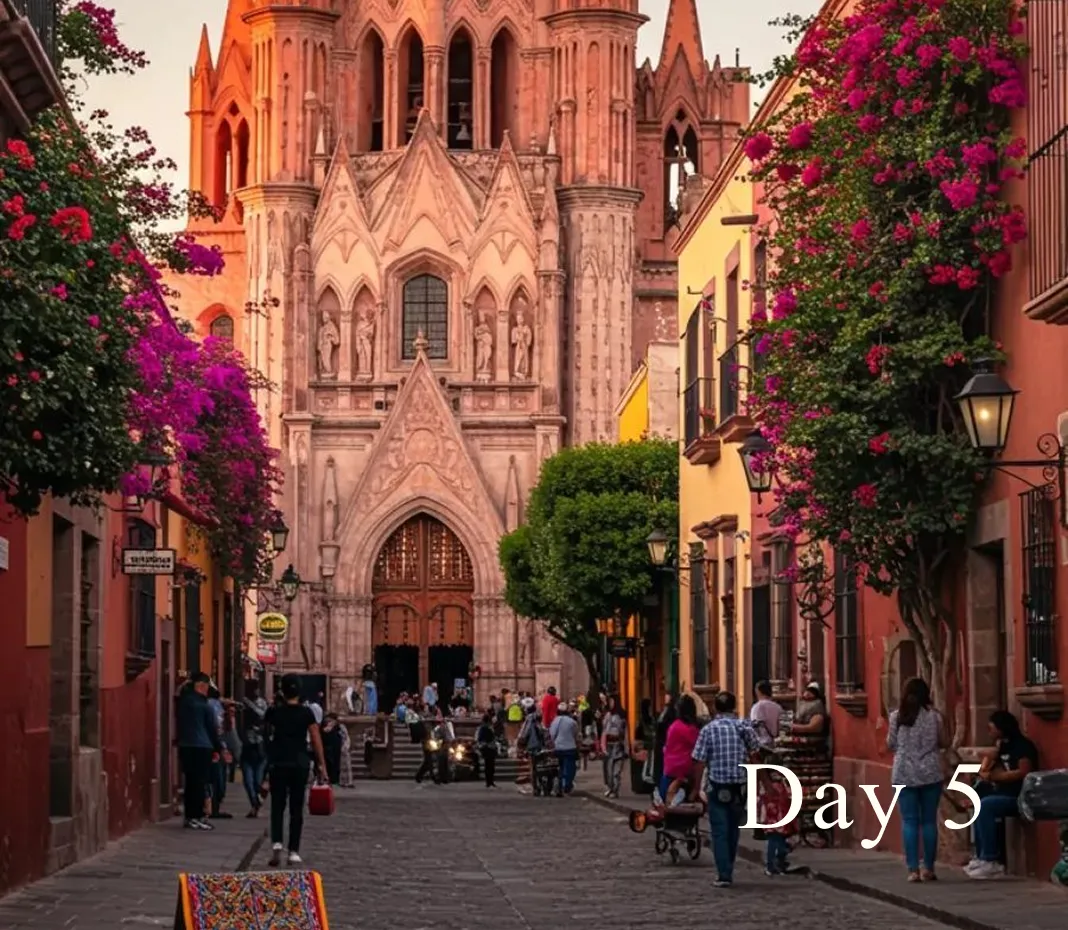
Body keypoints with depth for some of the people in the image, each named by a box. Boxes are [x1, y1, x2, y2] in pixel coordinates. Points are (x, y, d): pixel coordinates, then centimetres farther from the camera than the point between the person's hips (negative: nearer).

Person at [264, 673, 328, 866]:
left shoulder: (274, 712, -2)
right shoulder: (306, 713, -3)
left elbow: (268, 735, 10)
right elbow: (316, 740, -5)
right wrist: (322, 765, -3)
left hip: (278, 763, 0)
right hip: (300, 764, 0)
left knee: (278, 805, 6)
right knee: (296, 808, 6)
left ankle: (276, 842, -16)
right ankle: (293, 852, 5)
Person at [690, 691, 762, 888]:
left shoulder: (709, 729, -7)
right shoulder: (745, 727, 0)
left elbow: (699, 761, -9)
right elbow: (754, 756, 5)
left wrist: (697, 786, 0)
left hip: (717, 785, -3)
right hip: (740, 785, 3)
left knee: (719, 830, 0)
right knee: (733, 829, 18)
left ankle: (724, 874, -8)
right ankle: (728, 870, 26)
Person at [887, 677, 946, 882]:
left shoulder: (896, 716, -1)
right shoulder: (933, 716, -2)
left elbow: (890, 745, 5)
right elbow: (942, 743, 7)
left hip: (904, 774, 0)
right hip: (930, 773, 0)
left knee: (909, 821, 2)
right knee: (929, 821, 7)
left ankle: (913, 869, -3)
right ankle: (928, 868, 9)